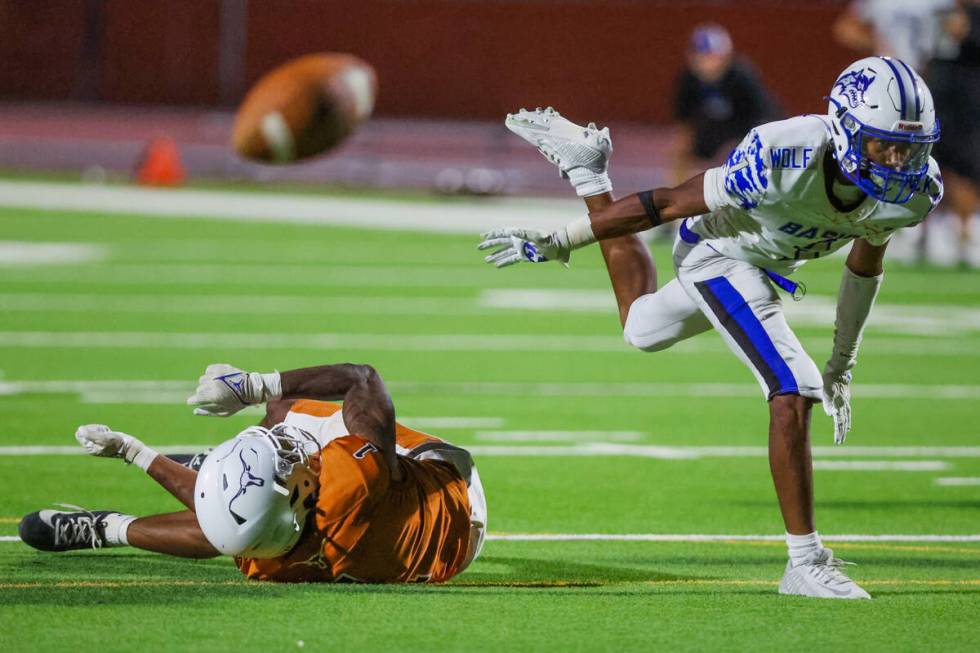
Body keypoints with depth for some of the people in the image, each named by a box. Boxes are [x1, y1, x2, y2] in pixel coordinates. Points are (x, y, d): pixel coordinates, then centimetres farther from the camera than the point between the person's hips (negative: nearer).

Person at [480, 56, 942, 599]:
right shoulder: (787, 160, -40)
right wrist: (560, 242, -19)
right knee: (792, 393, -23)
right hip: (718, 253, -7)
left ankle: (586, 169, 44)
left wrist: (842, 364, 8)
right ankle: (805, 563, -15)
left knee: (641, 330, 32)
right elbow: (669, 204, -28)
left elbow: (865, 263, 1)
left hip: (767, 265, 7)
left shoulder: (911, 193, -22)